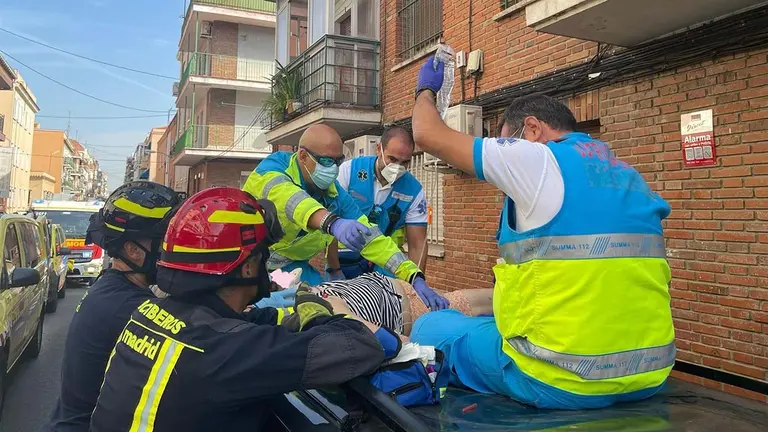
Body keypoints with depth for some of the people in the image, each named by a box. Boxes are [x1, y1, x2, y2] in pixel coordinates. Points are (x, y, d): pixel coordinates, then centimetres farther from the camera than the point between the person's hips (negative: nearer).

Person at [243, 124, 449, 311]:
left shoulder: (336, 195, -9)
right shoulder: (272, 167, -22)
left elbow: (369, 237, -13)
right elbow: (286, 197, -45)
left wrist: (415, 277, -25)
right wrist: (332, 223, -65)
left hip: (290, 266, 4)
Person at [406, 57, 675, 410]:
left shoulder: (536, 159, -8)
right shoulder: (631, 177, 13)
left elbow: (427, 134, 1)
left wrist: (426, 90, 23)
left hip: (563, 381, -7)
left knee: (431, 327, 13)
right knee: (480, 318, 27)